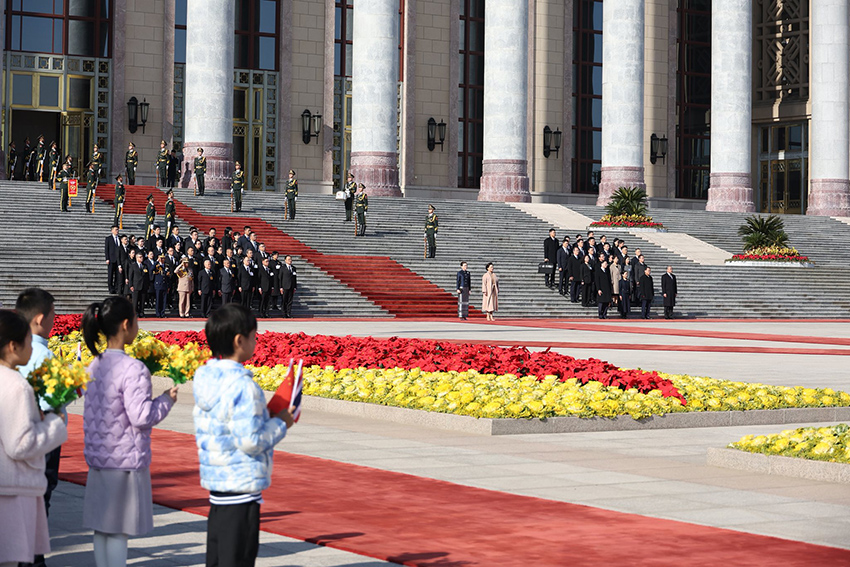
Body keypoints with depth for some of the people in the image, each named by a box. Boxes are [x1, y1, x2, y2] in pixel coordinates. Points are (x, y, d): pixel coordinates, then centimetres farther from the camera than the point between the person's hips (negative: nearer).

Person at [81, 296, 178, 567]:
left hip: (98, 458, 7)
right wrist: (166, 399, -4)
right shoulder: (133, 369, -18)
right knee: (118, 532, -2)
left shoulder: (94, 366, 6)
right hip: (126, 461, -7)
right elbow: (142, 416, -21)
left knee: (101, 528, 12)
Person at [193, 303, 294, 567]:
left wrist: (269, 419, 14)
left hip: (216, 479, 8)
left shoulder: (205, 378, 6)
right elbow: (250, 441, -22)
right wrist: (280, 423, -6)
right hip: (242, 483, -8)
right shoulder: (242, 386, -19)